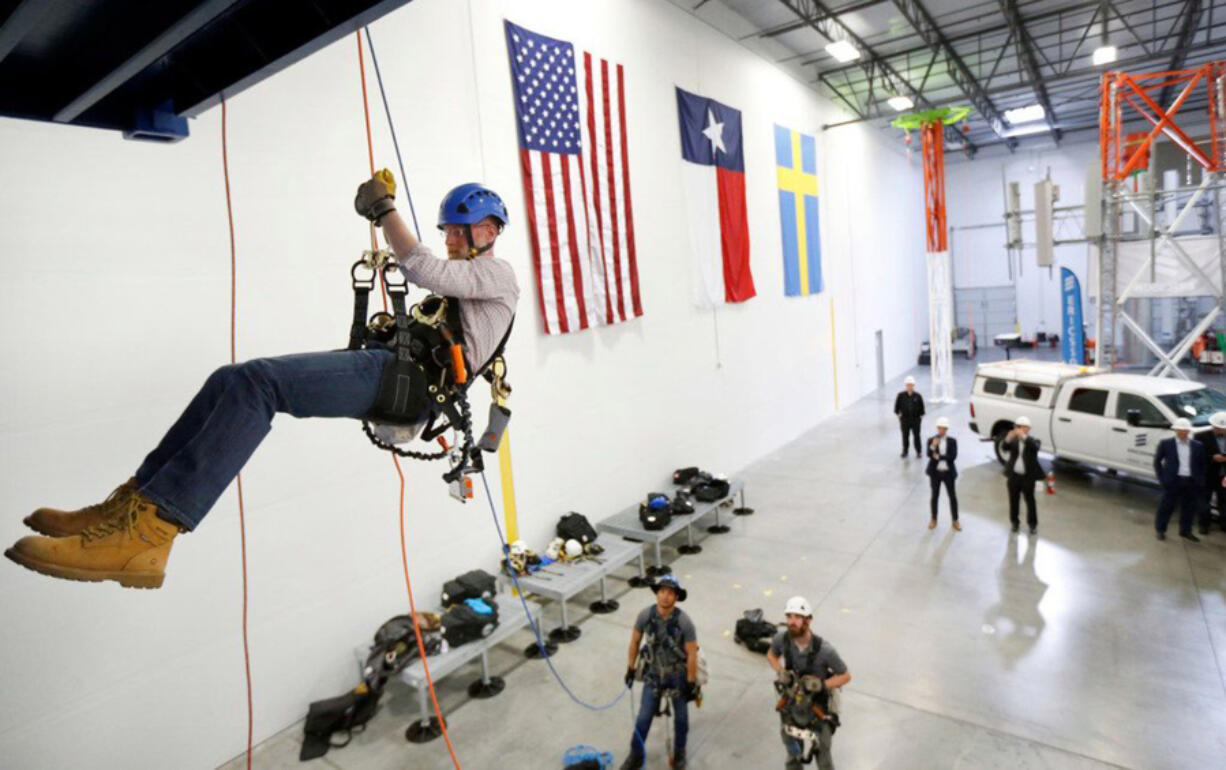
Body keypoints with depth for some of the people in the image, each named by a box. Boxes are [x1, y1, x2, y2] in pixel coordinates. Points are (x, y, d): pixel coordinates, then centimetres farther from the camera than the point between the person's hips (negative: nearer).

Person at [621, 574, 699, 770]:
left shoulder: (684, 622, -27)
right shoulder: (645, 615, -20)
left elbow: (692, 654, -17)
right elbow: (635, 641, -4)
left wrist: (691, 682, -11)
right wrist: (631, 668, 3)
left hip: (678, 676, -1)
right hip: (653, 674, 2)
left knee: (680, 717, 18)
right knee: (644, 717, 8)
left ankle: (679, 752, 44)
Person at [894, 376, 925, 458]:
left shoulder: (918, 396, -5)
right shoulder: (901, 396, -6)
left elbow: (922, 408, 3)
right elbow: (897, 406, 4)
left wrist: (921, 416, 2)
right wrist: (898, 415, 2)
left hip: (916, 419, 0)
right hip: (904, 419, 0)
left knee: (916, 435, 7)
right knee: (905, 436, 9)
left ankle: (918, 451, 20)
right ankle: (905, 451, 23)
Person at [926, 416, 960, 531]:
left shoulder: (952, 441, -3)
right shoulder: (931, 440, -4)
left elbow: (953, 456, -13)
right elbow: (929, 455, -17)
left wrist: (938, 456, -16)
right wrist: (933, 446, -33)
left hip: (948, 472, 0)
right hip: (935, 472, 0)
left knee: (952, 496, 8)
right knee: (935, 496, 11)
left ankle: (955, 520, 22)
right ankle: (933, 519, 24)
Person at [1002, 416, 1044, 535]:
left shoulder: (1033, 441, -4)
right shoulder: (1013, 440, 0)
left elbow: (1035, 446, -27)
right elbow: (1005, 448, -19)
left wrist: (1024, 436, -42)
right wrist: (1008, 438, -40)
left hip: (1028, 477, -2)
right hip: (1013, 476, 2)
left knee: (1030, 501, 7)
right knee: (1013, 500, 12)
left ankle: (1032, 524, 22)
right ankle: (1014, 522, 28)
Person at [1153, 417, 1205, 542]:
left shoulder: (1198, 446, 8)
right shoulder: (1165, 443, -1)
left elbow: (1201, 464, 12)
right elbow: (1157, 461, 4)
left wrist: (1201, 480, 3)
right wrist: (1161, 478, -1)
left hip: (1192, 482, 3)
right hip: (1173, 481, -3)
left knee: (1189, 508, 9)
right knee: (1167, 506, 4)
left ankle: (1185, 531, 24)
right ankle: (1160, 530, 16)